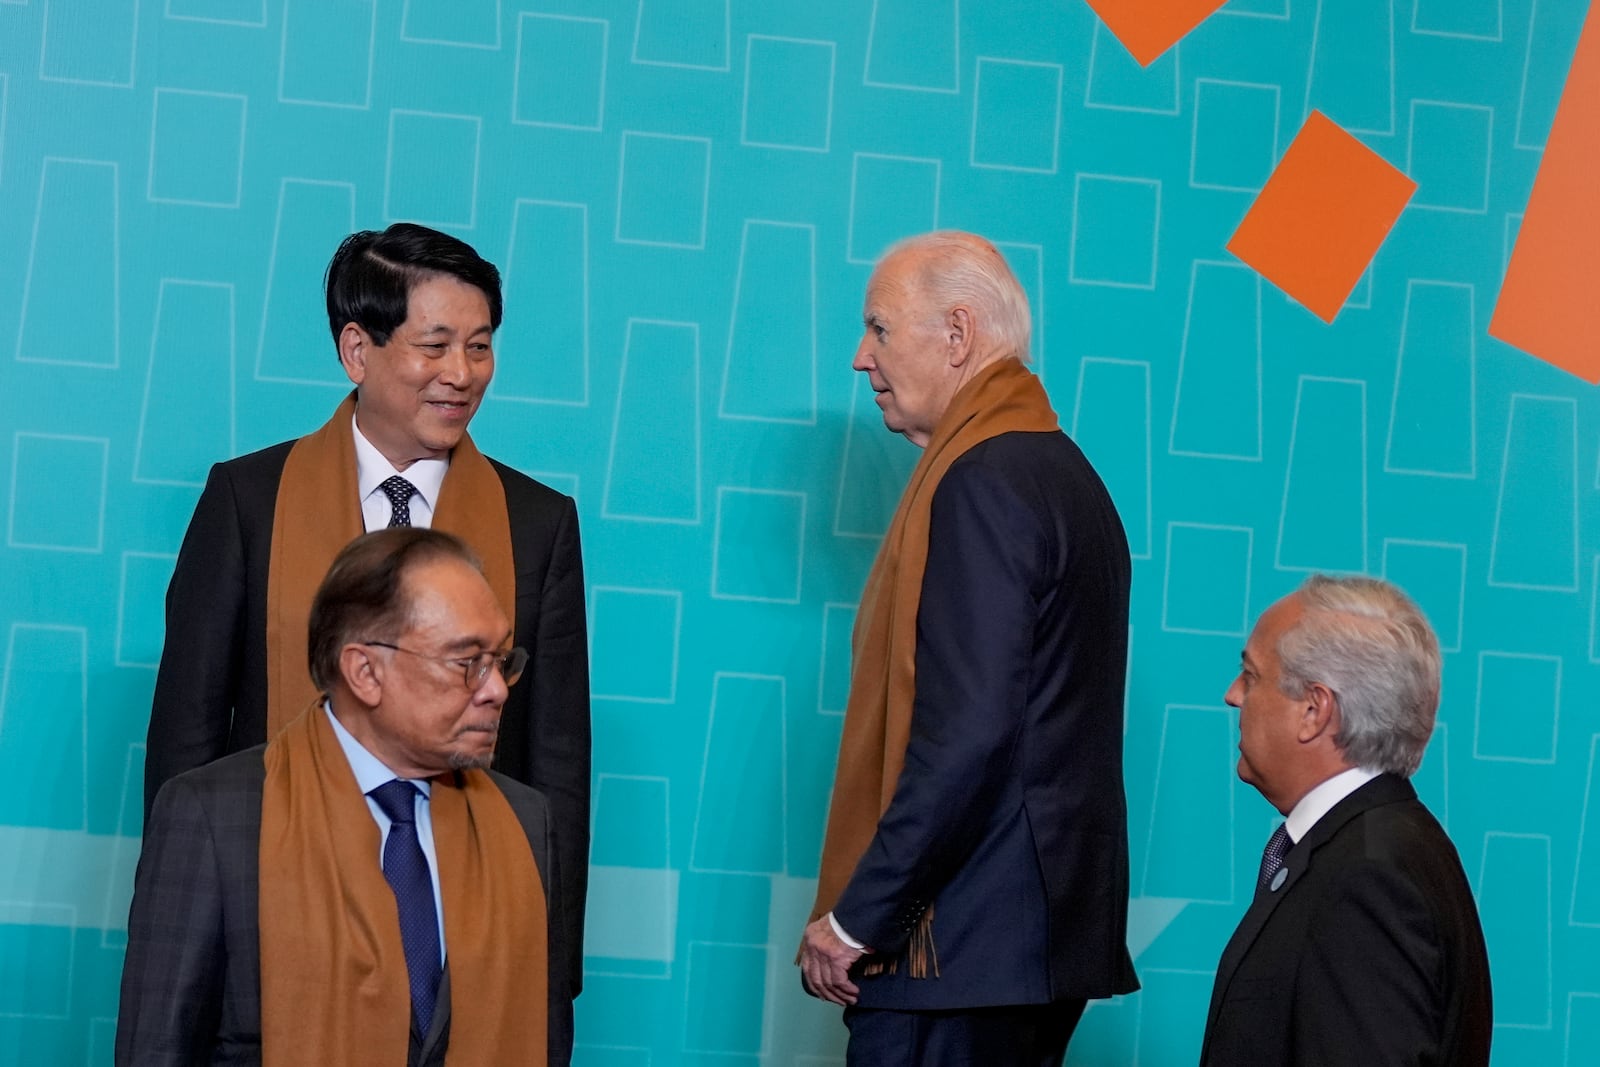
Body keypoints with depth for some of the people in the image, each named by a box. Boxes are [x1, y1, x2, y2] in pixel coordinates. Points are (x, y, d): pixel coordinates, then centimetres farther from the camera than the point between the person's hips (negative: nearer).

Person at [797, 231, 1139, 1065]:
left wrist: (856, 919, -16)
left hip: (959, 938, -10)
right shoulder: (1062, 471, 16)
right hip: (1044, 930, 10)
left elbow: (968, 737, -22)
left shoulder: (984, 481, -14)